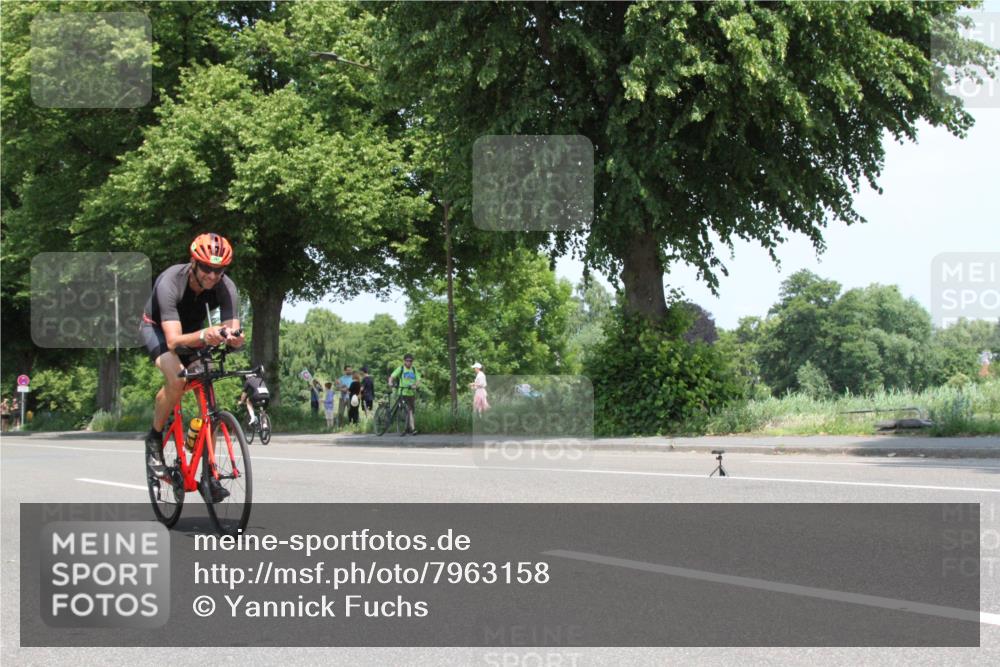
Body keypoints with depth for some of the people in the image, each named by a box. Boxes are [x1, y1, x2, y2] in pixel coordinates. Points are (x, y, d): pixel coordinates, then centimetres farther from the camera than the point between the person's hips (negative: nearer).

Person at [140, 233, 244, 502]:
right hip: (157, 328, -4)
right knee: (176, 380, -33)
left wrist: (233, 337, -54)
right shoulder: (170, 282, -37)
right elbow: (173, 339, -44)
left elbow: (234, 334, -29)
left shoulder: (226, 287, -27)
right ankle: (155, 438, -7)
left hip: (194, 330, 4)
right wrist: (203, 336, -63)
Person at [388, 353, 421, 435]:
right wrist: (390, 382, -30)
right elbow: (392, 376, -9)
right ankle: (413, 429, -17)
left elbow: (418, 380, 1)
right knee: (409, 411, -15)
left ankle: (407, 429, 16)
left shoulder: (414, 370, 12)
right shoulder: (400, 369, 2)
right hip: (403, 393, -4)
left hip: (412, 394, 4)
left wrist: (415, 385, -21)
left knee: (410, 412, 6)